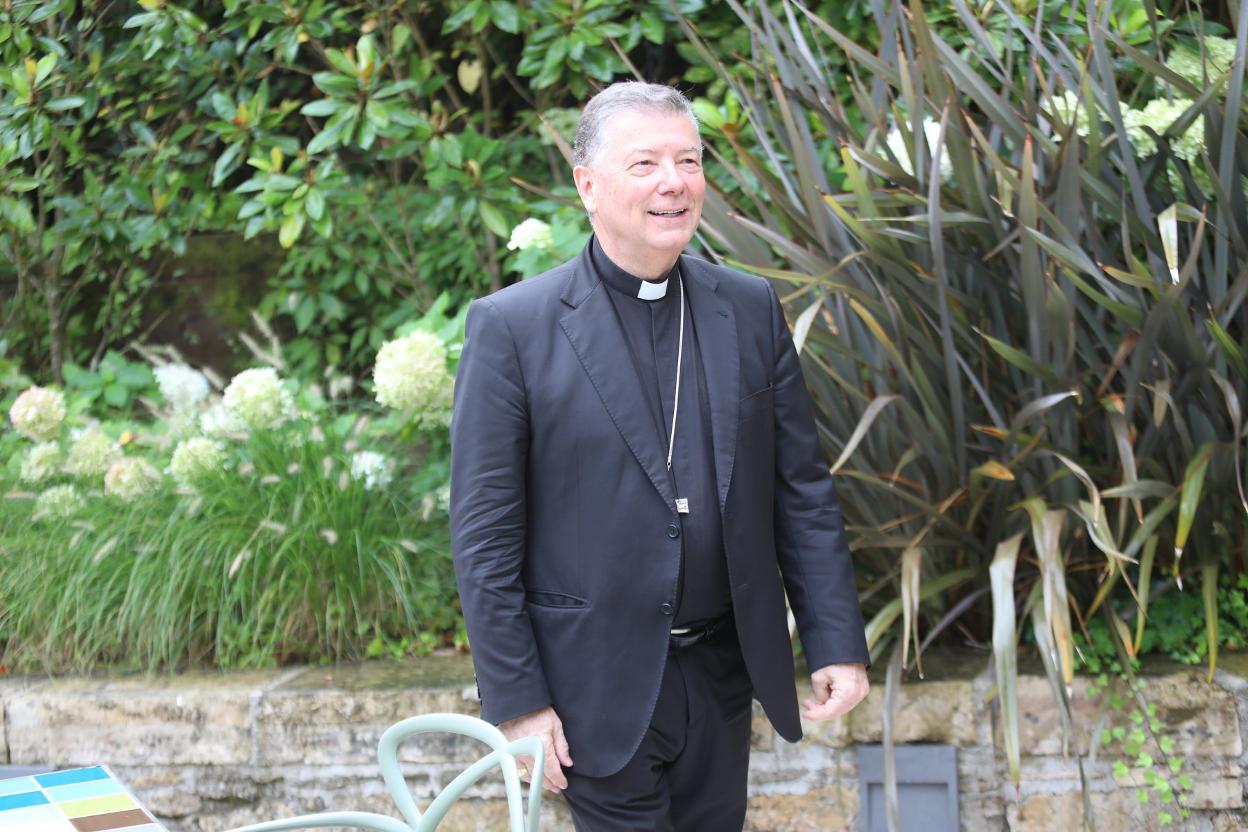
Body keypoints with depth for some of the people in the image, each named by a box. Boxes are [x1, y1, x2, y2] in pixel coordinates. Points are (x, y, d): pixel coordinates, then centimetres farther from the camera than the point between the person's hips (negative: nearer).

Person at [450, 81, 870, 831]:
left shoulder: (751, 310, 4)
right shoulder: (512, 327, -8)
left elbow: (803, 491, 7)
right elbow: (485, 533, -8)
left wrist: (838, 645, 1)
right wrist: (516, 700, -10)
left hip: (722, 676, 4)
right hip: (600, 686, -4)